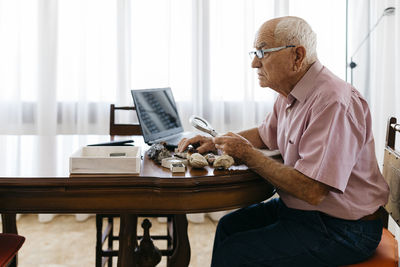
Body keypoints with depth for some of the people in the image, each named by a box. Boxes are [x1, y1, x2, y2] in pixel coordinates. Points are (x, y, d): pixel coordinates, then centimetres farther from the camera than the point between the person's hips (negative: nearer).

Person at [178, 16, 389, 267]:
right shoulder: (290, 94, 5)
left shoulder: (333, 102, -27)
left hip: (341, 229, -9)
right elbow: (264, 134, 25)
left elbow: (312, 192, -32)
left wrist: (247, 154, -22)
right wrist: (215, 142, 8)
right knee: (229, 226, 11)